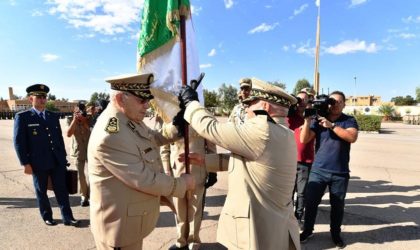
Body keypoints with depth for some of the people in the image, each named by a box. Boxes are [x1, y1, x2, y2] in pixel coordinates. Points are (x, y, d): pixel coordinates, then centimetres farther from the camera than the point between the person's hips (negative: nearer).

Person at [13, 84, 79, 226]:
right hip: (38, 163, -3)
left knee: (62, 190, 7)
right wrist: (25, 163, -10)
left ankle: (67, 217, 16)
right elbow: (19, 142, -6)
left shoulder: (54, 116, 10)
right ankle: (47, 217, 30)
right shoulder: (22, 117, -3)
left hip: (57, 161, 3)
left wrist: (63, 158, 9)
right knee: (41, 191, 13)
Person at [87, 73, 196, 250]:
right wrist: (182, 183, -15)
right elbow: (144, 180, -28)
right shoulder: (110, 137, -31)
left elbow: (151, 138, 15)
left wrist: (176, 130, 1)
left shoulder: (130, 118, -3)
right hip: (120, 224, -9)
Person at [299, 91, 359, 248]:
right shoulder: (318, 120, 2)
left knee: (337, 205, 13)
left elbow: (352, 137, -19)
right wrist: (308, 120, -17)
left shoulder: (349, 121, 1)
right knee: (310, 201, 4)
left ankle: (335, 234, 35)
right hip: (318, 170, 1)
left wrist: (331, 125, -25)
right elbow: (304, 139, -7)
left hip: (340, 172, 0)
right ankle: (307, 231, 25)